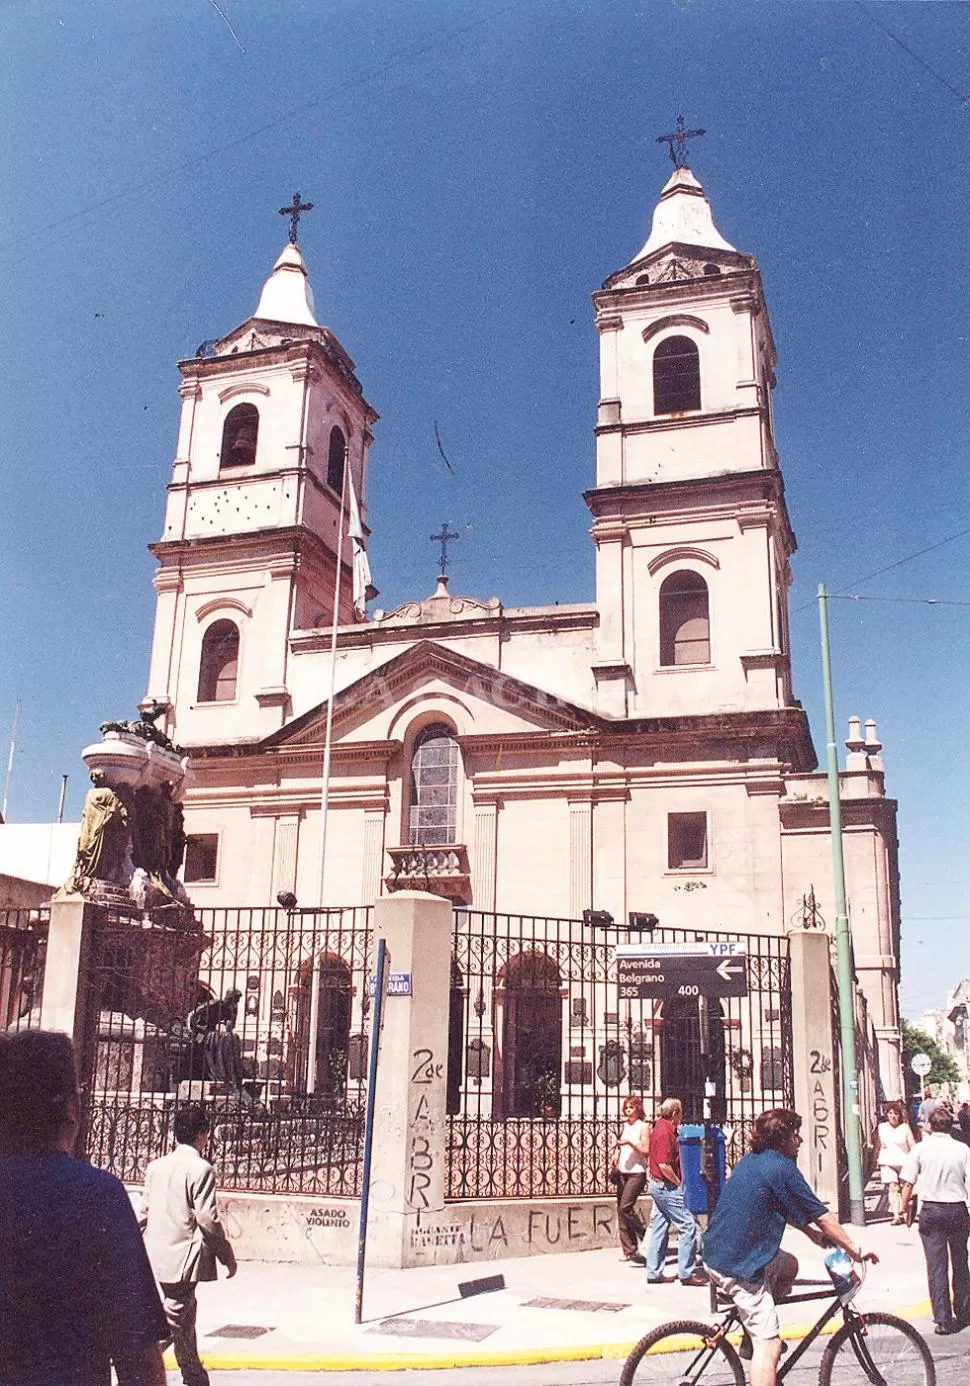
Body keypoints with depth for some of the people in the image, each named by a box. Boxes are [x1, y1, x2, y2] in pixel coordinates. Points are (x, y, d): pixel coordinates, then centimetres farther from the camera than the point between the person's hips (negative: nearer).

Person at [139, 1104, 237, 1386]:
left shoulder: (156, 1165, 6)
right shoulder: (201, 1169, -15)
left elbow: (144, 1212, 10)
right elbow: (207, 1218, -16)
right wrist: (227, 1255, -5)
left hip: (158, 1256, 8)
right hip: (184, 1259, -8)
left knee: (185, 1318, 20)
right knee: (169, 1323, -1)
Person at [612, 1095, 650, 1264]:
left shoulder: (643, 1127, -4)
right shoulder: (624, 1125, 14)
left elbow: (646, 1150, -11)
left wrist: (630, 1142, -20)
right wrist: (615, 1155, 8)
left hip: (637, 1172, -7)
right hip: (622, 1172, 7)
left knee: (625, 1207, -19)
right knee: (621, 1209, 4)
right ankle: (629, 1251, 10)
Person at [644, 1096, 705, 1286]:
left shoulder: (660, 1128, 12)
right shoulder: (665, 1133, -20)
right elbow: (664, 1166, -25)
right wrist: (678, 1183, -14)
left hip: (658, 1185, 10)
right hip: (667, 1187, -10)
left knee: (659, 1228, 12)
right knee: (688, 1226, -5)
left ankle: (654, 1272, 16)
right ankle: (687, 1273, -1)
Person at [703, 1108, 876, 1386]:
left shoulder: (749, 1160, 13)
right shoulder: (781, 1168, -14)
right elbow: (823, 1217, -9)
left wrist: (812, 1233, 28)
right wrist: (856, 1251, 1)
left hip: (718, 1253, 9)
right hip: (739, 1266, -9)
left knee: (789, 1265, 27)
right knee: (769, 1346, -7)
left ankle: (750, 1341, 25)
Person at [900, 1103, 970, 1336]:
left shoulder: (921, 1148, -5)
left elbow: (908, 1183, -5)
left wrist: (905, 1206, 8)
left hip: (930, 1211, -1)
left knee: (936, 1265, 3)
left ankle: (943, 1319, 2)